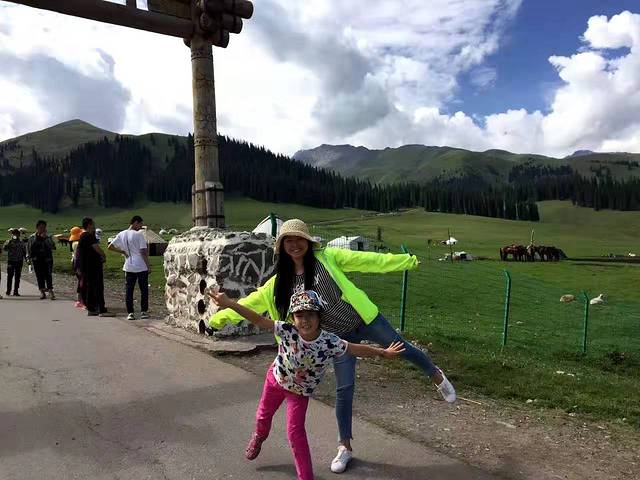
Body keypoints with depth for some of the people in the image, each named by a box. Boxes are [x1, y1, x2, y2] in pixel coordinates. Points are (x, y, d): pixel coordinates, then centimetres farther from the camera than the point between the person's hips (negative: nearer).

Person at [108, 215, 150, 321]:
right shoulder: (138, 235, -10)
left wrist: (123, 251, 12)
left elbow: (110, 247, 9)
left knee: (128, 290, 7)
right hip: (141, 267, -4)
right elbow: (143, 252, -13)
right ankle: (144, 311, 10)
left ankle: (130, 313, 7)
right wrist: (148, 266, -6)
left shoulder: (121, 235, 5)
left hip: (129, 267, 4)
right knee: (144, 290, 7)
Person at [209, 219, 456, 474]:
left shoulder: (326, 257, -9)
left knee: (401, 347, 9)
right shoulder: (281, 282, 0)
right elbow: (255, 300, 3)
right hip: (338, 337, 2)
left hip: (364, 319, -1)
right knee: (344, 389, 4)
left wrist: (405, 261, -9)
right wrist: (221, 317, -1)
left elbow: (366, 260, -8)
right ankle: (345, 447, 23)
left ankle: (437, 376, 41)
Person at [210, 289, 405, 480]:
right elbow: (258, 320, -38)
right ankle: (259, 437, 61)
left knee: (295, 431, -4)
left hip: (301, 391, -2)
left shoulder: (330, 342, -32)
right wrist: (229, 303, -45)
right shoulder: (287, 331, -34)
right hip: (276, 379, 2)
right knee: (263, 414, 25)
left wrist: (384, 352, -18)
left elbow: (357, 349, -22)